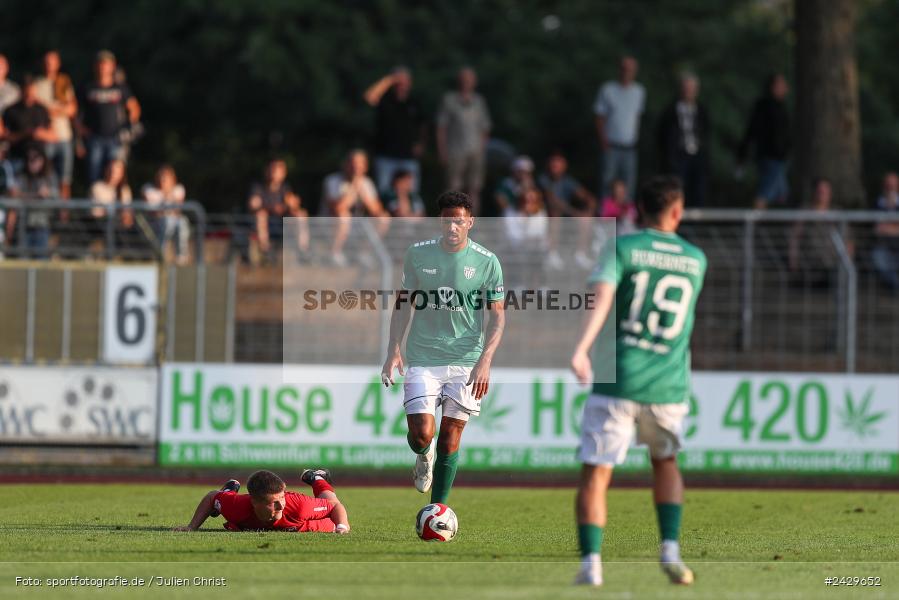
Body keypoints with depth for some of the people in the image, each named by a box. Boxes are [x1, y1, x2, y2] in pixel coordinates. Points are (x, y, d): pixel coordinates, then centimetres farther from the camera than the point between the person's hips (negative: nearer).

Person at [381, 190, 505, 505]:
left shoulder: (487, 262, -4)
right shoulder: (418, 254, 0)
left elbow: (497, 316, -1)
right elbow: (403, 302, 10)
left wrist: (485, 361, -13)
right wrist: (394, 350, 1)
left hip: (466, 361, 0)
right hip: (422, 358, 0)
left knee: (451, 438, 0)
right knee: (421, 434, -12)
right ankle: (424, 456, 26)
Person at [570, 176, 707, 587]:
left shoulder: (623, 249, -2)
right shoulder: (695, 260, 9)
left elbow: (601, 296, -18)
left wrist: (581, 348, -29)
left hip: (617, 381, -3)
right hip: (669, 385, 3)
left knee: (595, 473, 0)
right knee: (665, 462, 26)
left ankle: (591, 562, -13)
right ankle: (671, 549, 10)